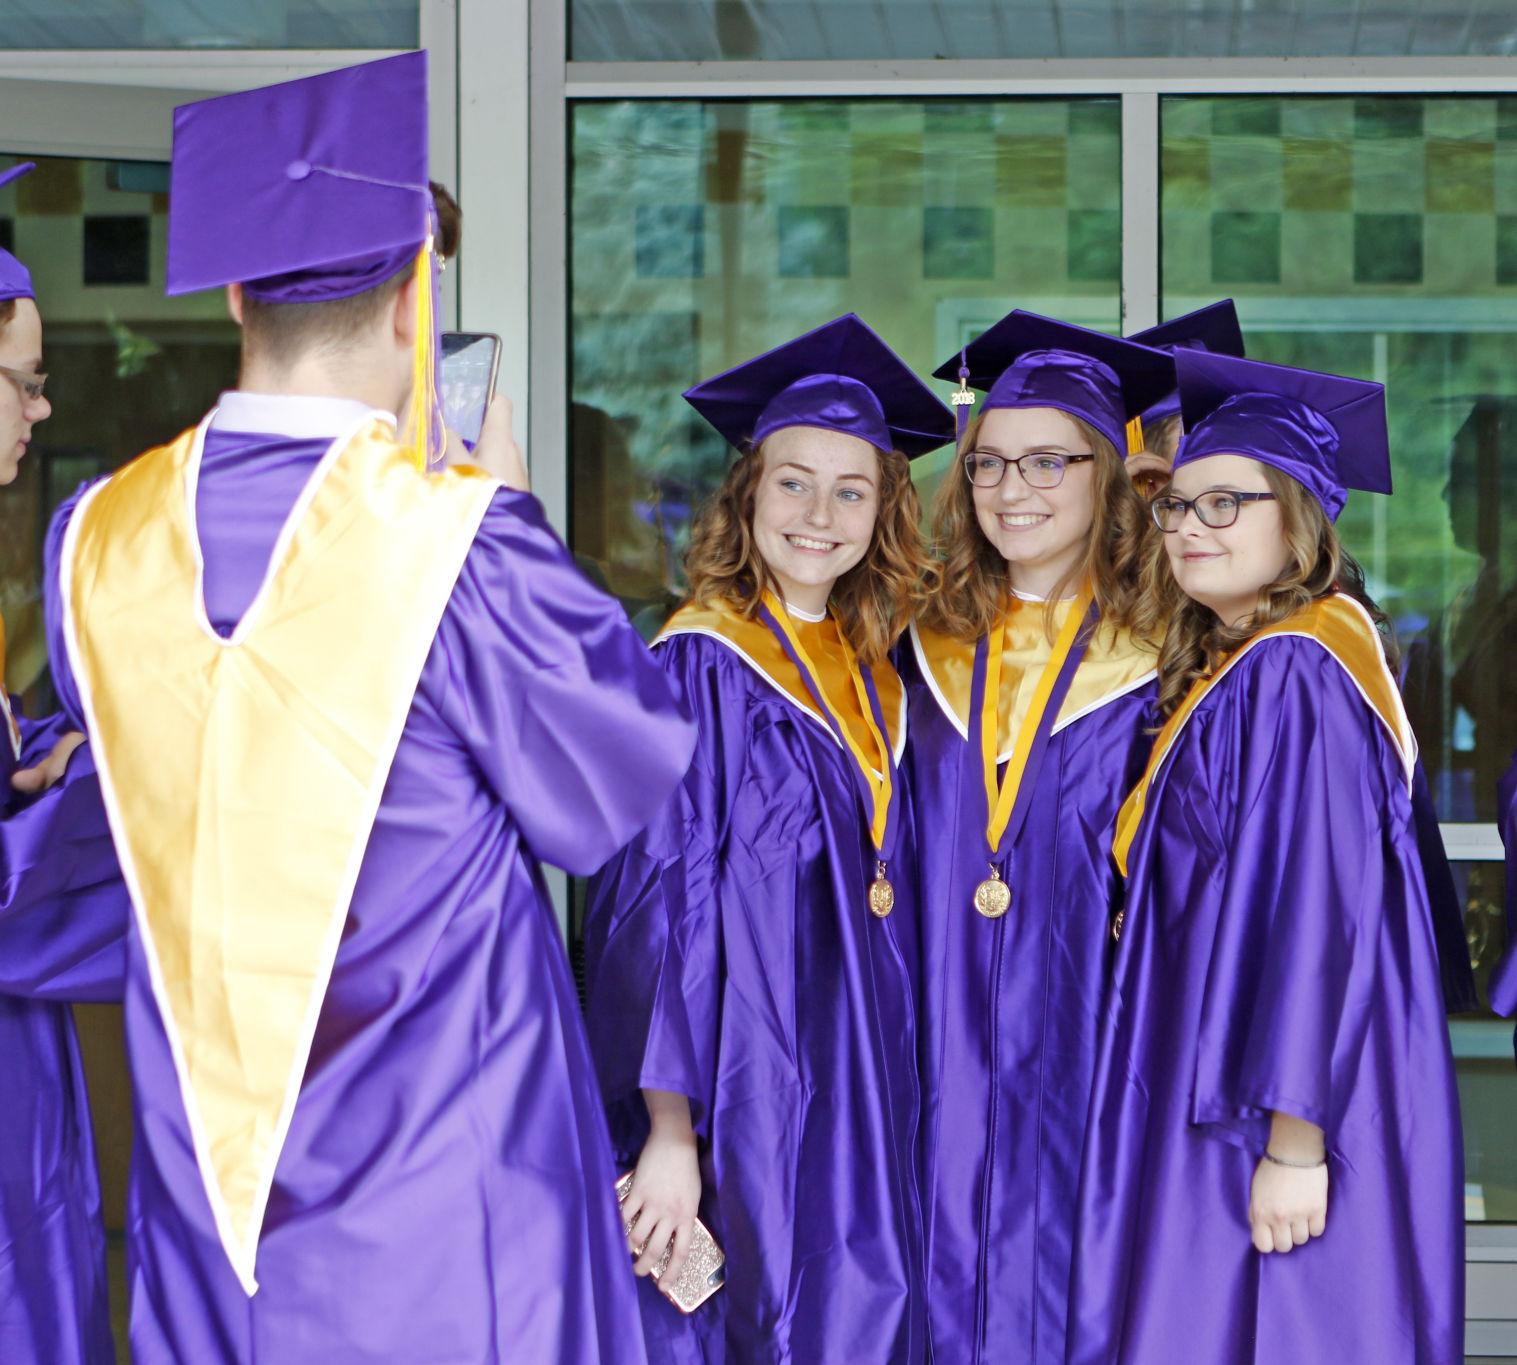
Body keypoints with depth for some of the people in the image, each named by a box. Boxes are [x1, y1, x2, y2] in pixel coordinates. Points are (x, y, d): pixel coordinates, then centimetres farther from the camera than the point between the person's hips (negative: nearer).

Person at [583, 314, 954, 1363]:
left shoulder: (874, 679, 11)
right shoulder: (703, 667, -8)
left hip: (862, 1100, 6)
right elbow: (651, 908, -12)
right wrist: (666, 1130, -17)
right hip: (743, 1101, -6)